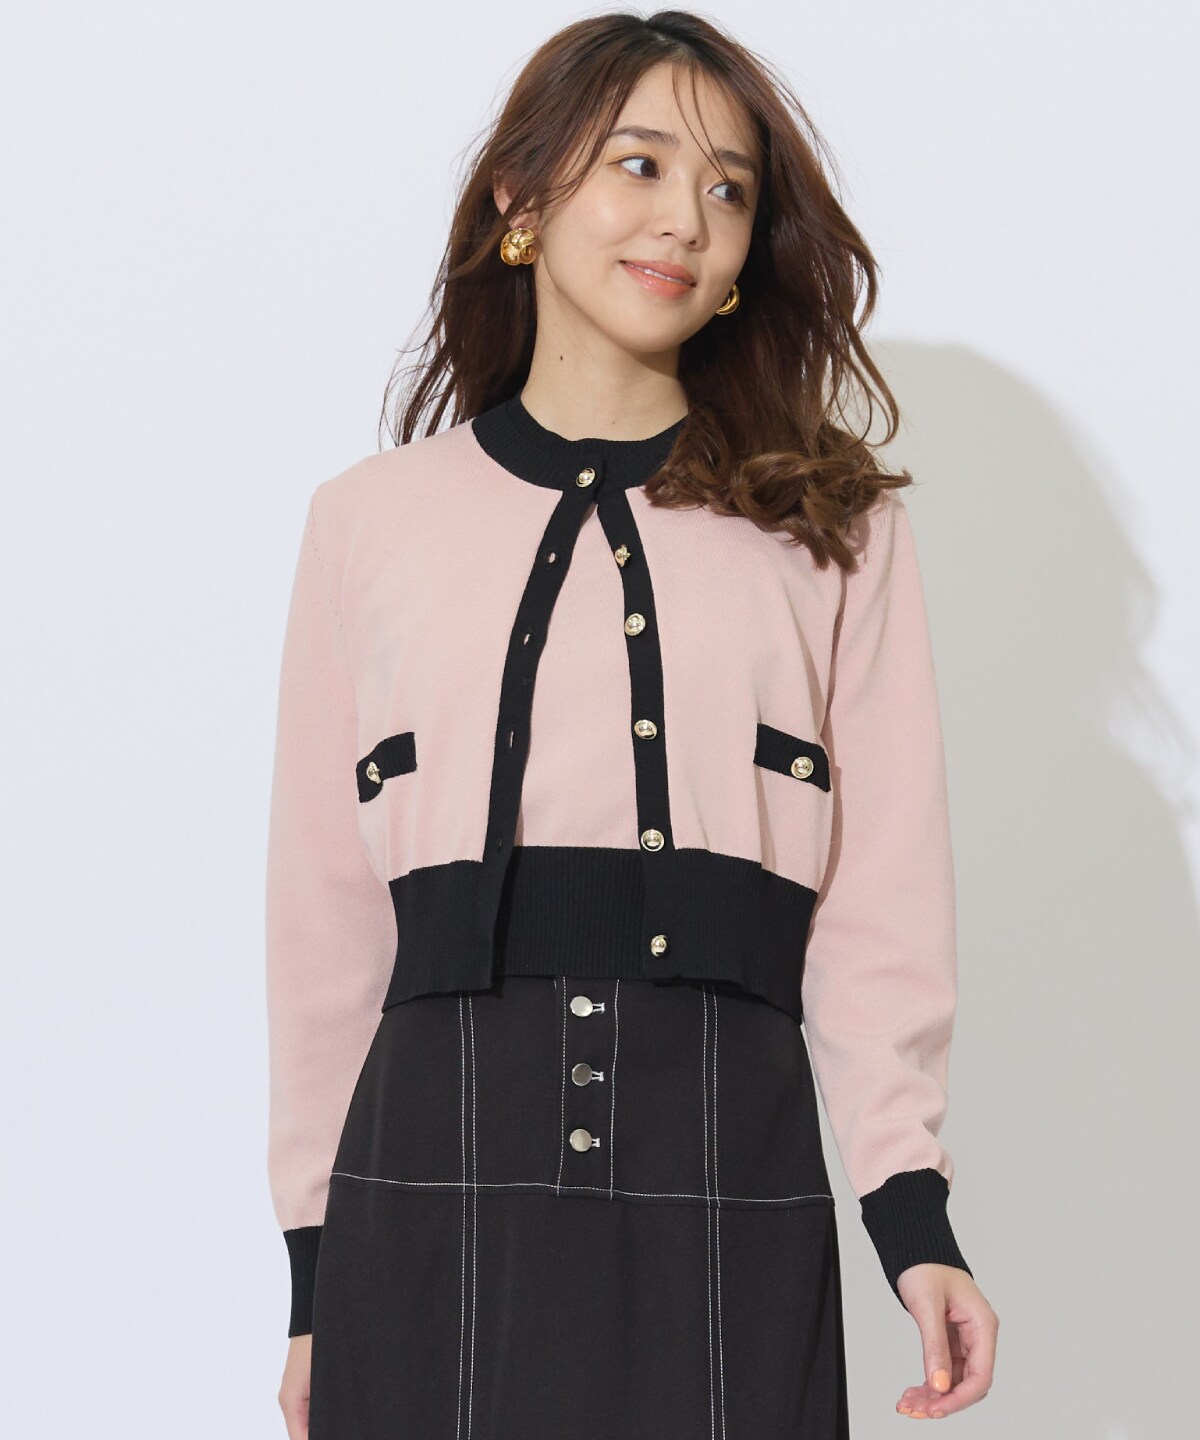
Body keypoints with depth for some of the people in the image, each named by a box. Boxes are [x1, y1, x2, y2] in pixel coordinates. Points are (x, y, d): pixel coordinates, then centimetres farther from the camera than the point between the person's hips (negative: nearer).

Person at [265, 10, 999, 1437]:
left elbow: (881, 895, 5)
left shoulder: (837, 530, 10)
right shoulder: (369, 520, 11)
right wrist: (314, 1261, 8)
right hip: (440, 1155, 0)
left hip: (726, 1178, 0)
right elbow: (323, 906, 11)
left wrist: (909, 1210, -6)